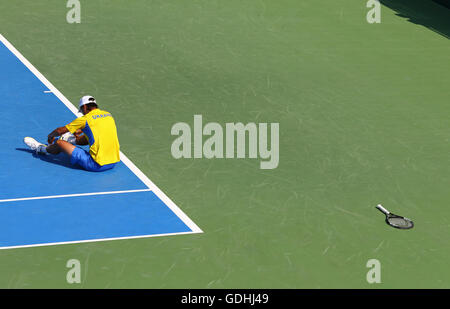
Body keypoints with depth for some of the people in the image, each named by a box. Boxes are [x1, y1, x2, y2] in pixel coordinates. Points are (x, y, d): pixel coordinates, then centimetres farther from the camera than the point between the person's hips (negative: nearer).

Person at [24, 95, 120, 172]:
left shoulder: (85, 119, -5)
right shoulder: (108, 115, 11)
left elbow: (60, 131, 7)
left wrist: (50, 136, 27)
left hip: (97, 165, -7)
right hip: (114, 162, 7)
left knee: (60, 143, 6)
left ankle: (40, 148, 36)